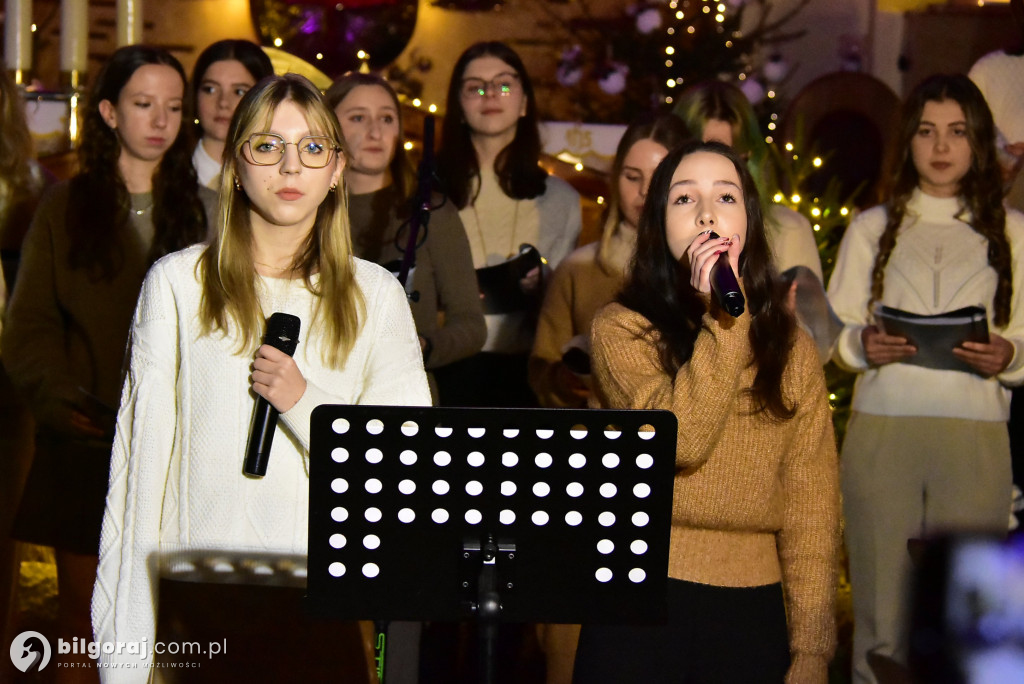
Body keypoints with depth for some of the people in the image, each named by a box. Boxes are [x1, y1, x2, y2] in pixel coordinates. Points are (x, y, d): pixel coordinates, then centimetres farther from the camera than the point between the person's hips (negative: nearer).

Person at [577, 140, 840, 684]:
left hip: (753, 612, 2)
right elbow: (680, 440, -17)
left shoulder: (791, 349, 7)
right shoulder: (621, 329, -1)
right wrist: (722, 317, -18)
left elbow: (812, 501, 2)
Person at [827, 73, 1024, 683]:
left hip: (975, 436, -1)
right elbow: (831, 330, 11)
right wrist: (863, 345, -10)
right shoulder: (872, 229, 16)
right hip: (882, 431, 1)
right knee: (883, 597, -2)